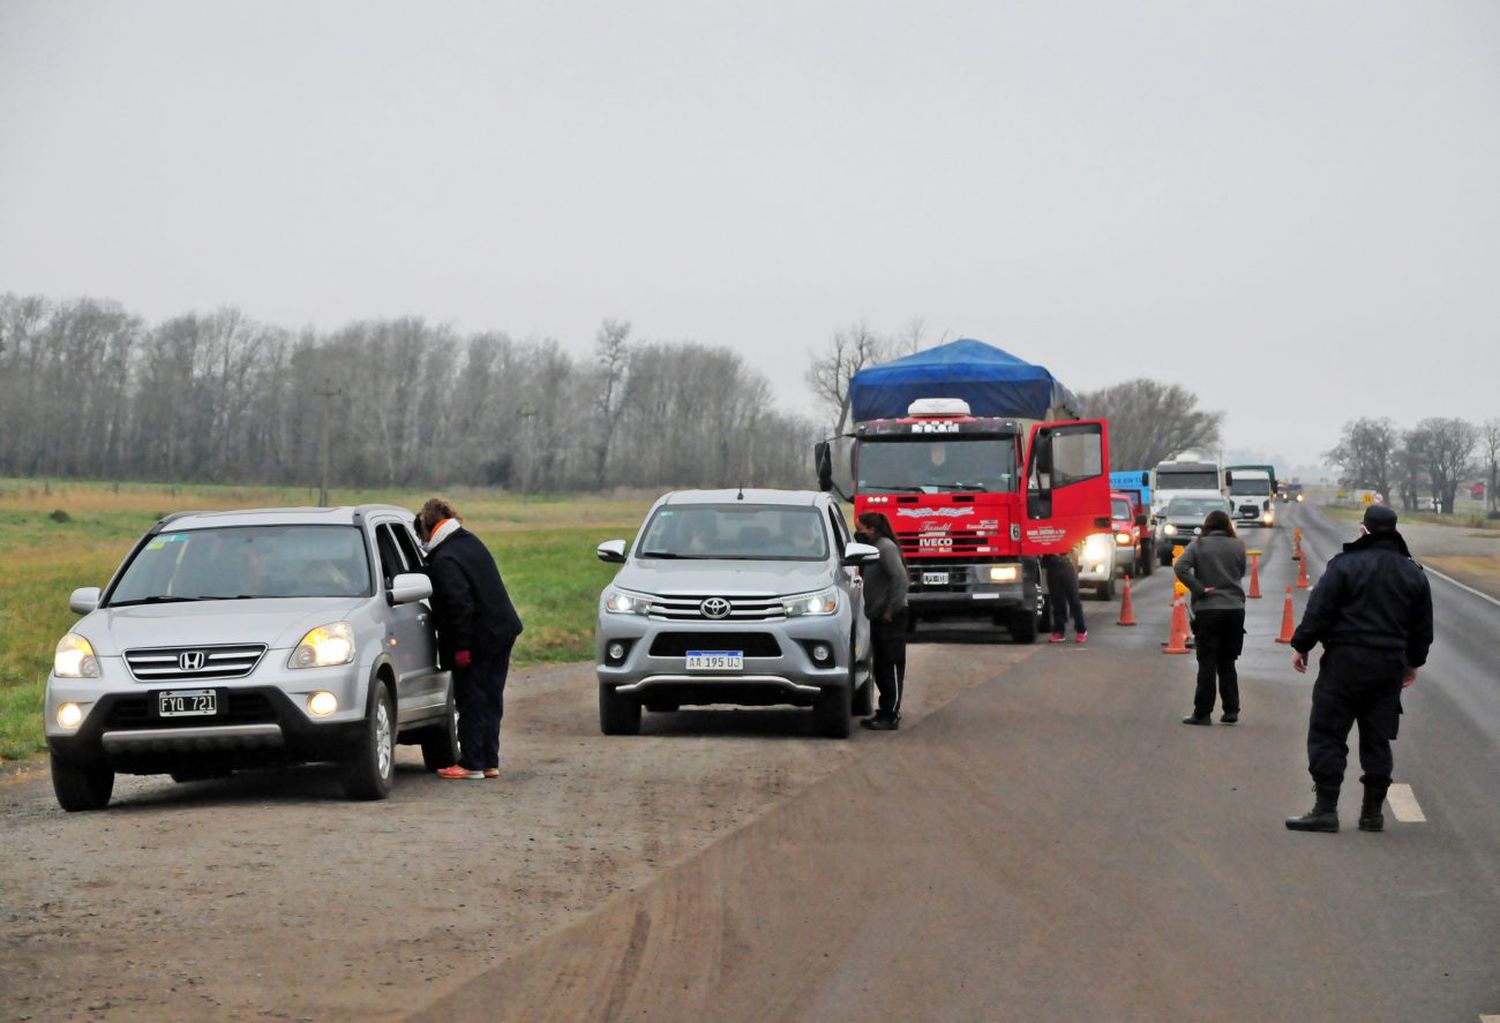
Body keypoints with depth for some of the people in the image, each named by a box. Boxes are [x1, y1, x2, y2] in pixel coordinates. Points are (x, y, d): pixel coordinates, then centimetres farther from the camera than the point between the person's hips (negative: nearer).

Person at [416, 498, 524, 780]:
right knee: (490, 699, 13)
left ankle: (472, 763, 5)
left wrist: (461, 646, -19)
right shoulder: (471, 542, 11)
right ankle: (490, 762, 19)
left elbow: (460, 605, -23)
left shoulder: (444, 560, -18)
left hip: (478, 640, -9)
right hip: (502, 630, 9)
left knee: (471, 701, 0)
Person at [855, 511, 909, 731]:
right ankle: (885, 712, 22)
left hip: (891, 619, -10)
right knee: (880, 667, 14)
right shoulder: (873, 547, 17)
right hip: (878, 616, 10)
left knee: (891, 667, -7)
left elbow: (899, 577, -21)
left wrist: (891, 609, -21)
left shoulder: (886, 547, -13)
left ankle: (891, 717, -5)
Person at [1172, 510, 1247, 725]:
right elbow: (1241, 572, 10)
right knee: (1227, 662, 12)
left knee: (1207, 663, 0)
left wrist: (1199, 589, -13)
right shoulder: (1237, 546, 3)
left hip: (1207, 609, -2)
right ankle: (1231, 710, 10)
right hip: (1235, 608, 2)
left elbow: (1180, 567, -16)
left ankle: (1203, 713, -1)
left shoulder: (1198, 544, -4)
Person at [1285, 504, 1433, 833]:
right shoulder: (1413, 574, 9)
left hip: (1345, 662, -5)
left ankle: (1326, 808, -6)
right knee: (1377, 741, 11)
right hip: (1389, 667, 5)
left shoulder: (1345, 564, -8)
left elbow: (1319, 610, -10)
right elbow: (1423, 627, 16)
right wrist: (1413, 662, 28)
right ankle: (1372, 812, 13)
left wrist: (1301, 646, 1)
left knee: (1327, 735, -1)